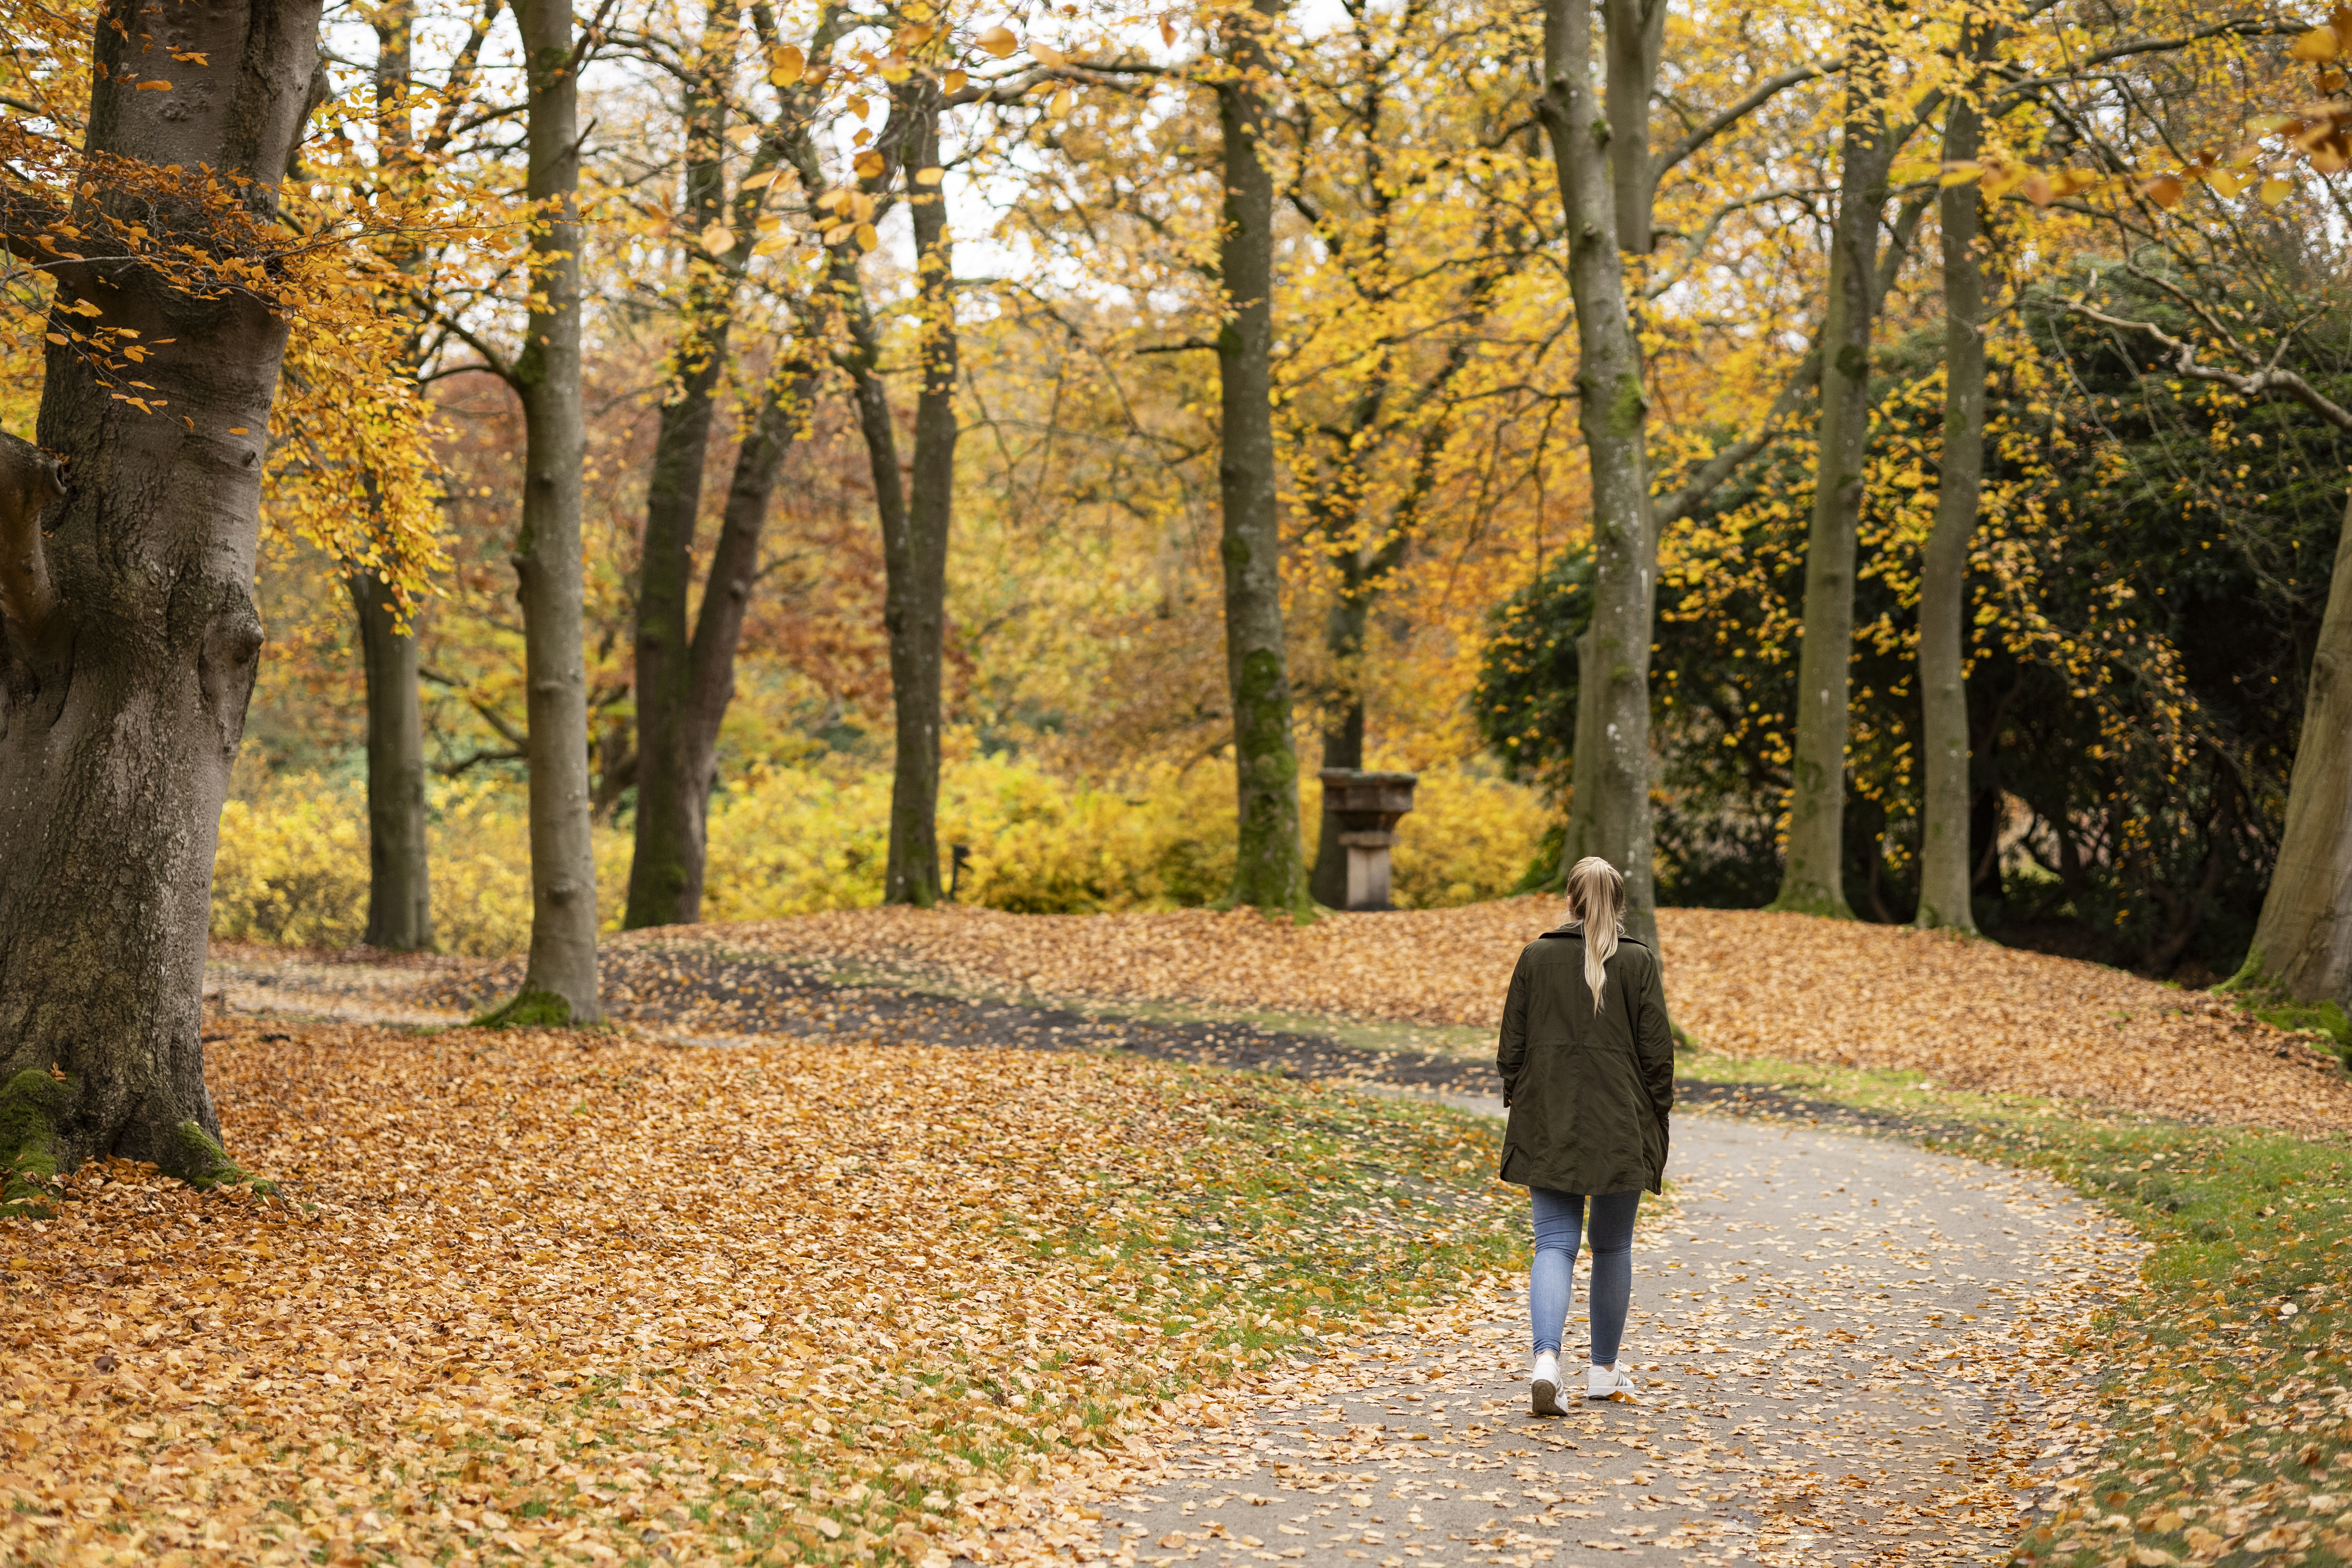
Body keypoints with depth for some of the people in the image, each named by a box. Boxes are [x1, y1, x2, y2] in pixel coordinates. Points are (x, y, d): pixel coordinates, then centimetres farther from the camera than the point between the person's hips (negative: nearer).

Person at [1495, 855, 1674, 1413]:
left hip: (1548, 1126, 1)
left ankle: (1546, 1358, -20)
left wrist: (1518, 1107, 13)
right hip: (1621, 1126, -1)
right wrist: (1657, 1124, 7)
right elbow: (1657, 1052, -3)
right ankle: (1604, 1372, 22)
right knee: (1612, 1246, 13)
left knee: (1555, 1244, 2)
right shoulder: (1639, 962, -4)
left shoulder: (1537, 957, 0)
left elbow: (1512, 1048, 2)